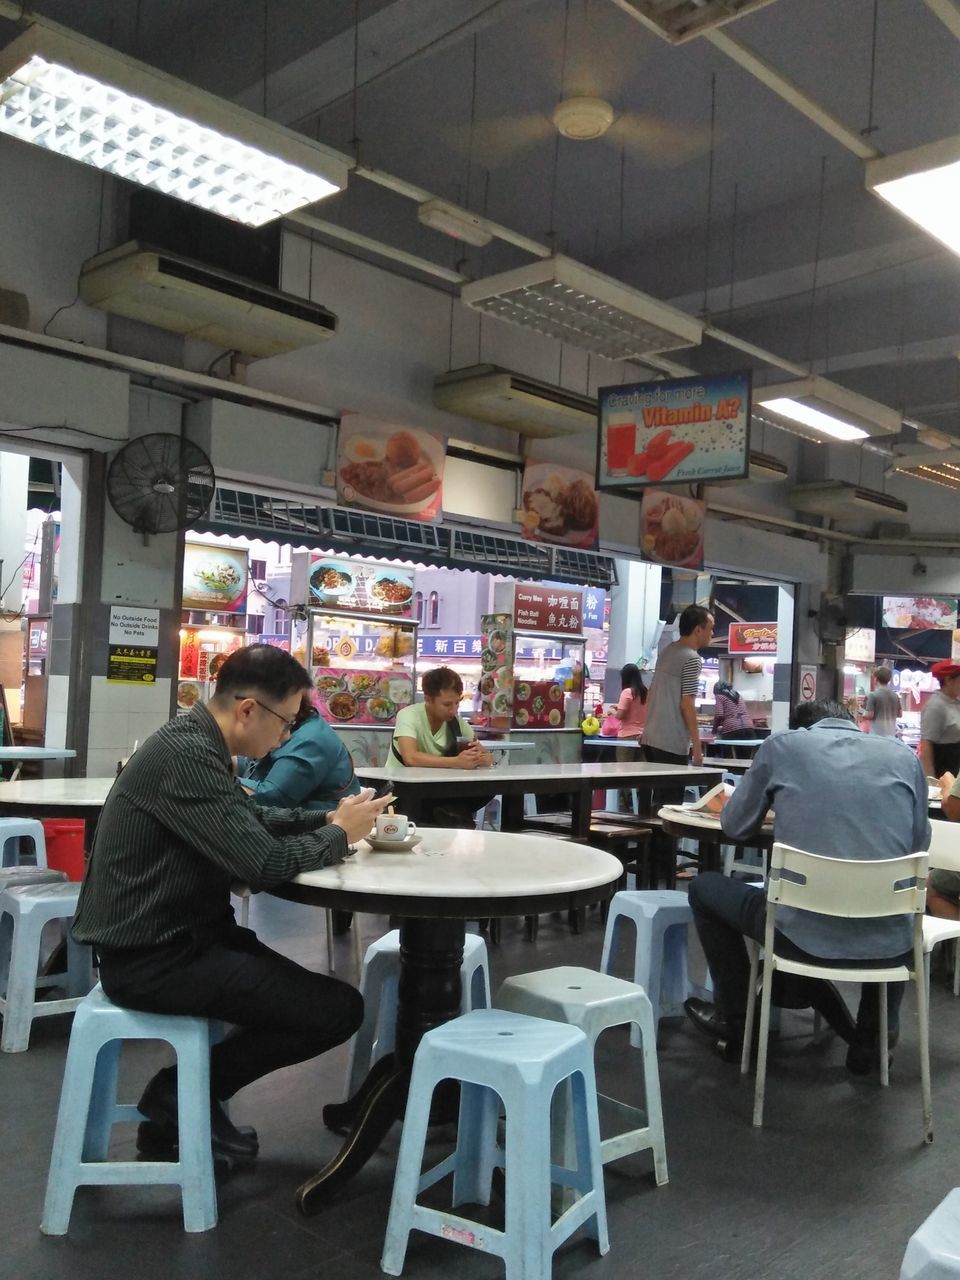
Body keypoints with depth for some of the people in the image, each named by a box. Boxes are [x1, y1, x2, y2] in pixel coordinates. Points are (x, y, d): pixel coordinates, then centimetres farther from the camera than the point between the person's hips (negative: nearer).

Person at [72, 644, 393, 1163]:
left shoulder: (195, 740, 8)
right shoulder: (187, 756, -25)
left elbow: (251, 819, 20)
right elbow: (265, 862, -29)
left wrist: (328, 818, 6)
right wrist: (339, 836, -11)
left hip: (172, 932, 11)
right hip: (152, 956, -11)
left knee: (308, 989, 19)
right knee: (338, 1009, -12)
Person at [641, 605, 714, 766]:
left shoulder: (667, 651, 12)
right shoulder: (692, 659, -13)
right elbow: (687, 704, -16)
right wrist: (697, 745, -13)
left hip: (650, 738, 8)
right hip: (672, 744, -8)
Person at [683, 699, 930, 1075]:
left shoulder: (781, 745, 4)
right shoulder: (904, 756, 10)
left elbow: (734, 826, 14)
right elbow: (918, 847, 19)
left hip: (807, 935, -3)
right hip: (890, 945, 3)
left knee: (705, 888, 26)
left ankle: (736, 1024, 33)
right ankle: (872, 1041, 37)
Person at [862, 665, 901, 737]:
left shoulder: (873, 695, -12)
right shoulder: (895, 695, 7)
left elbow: (869, 715, -14)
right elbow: (900, 714, 15)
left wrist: (862, 714, 5)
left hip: (877, 734, -5)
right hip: (891, 734, 6)